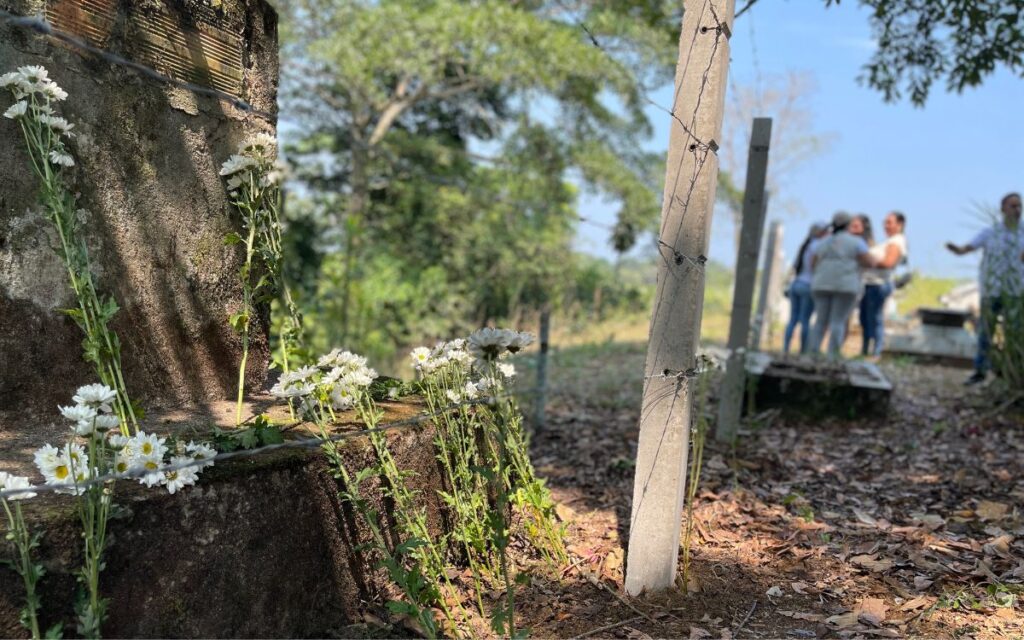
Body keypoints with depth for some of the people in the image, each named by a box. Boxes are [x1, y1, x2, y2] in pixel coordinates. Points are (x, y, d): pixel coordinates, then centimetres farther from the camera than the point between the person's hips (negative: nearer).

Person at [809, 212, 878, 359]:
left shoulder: (824, 243, 14)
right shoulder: (856, 242, 0)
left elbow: (813, 265, 14)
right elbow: (870, 262, -4)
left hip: (823, 285, 4)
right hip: (845, 286, -4)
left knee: (821, 321, 4)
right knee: (838, 322, -5)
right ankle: (832, 358, -11)